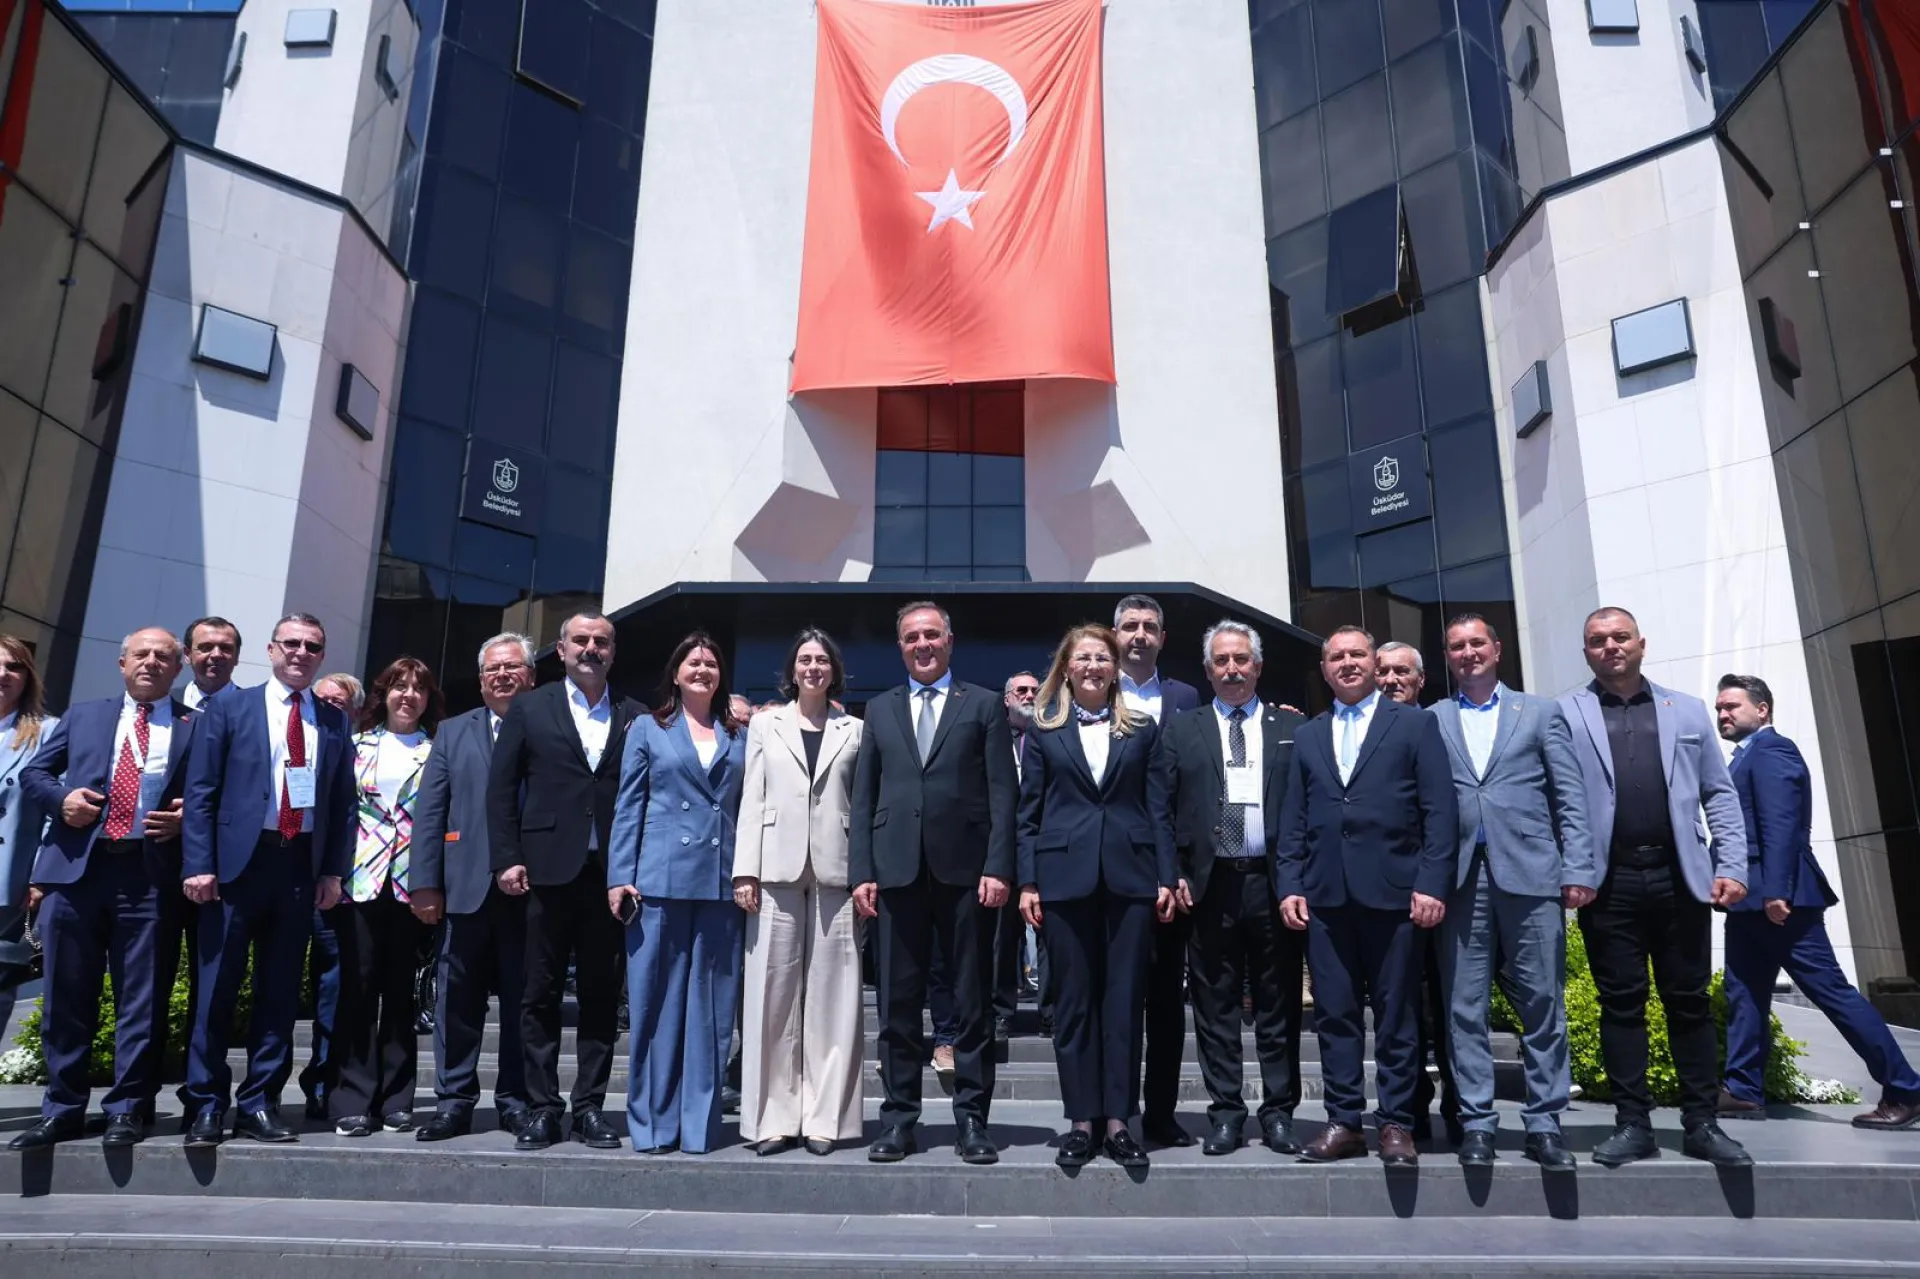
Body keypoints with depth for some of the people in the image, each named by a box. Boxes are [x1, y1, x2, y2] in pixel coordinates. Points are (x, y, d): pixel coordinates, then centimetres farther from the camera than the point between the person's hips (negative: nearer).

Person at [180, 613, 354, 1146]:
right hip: (238, 861, -2)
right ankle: (207, 1103, 14)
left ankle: (259, 1103, 16)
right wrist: (199, 864, -9)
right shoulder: (228, 708, 4)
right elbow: (200, 792, -1)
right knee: (218, 988, 2)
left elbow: (343, 802, 10)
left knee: (280, 991, 7)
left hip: (301, 866, 3)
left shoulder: (334, 721, 11)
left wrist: (334, 870, 4)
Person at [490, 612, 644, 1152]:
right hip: (548, 869, -1)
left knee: (601, 994, 5)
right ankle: (541, 1107, 14)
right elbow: (501, 788, 6)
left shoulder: (634, 717, 9)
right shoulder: (530, 708, 8)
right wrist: (507, 859, -3)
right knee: (541, 993, 5)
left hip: (612, 874, 1)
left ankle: (590, 1106, 14)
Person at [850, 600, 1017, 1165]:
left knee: (973, 1001, 4)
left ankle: (972, 1118, 14)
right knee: (898, 1001, 6)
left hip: (965, 869, -2)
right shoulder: (880, 710, 14)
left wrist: (997, 867, -9)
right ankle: (898, 1117, 17)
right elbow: (863, 797, 11)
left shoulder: (985, 705, 7)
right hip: (898, 870, 2)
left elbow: (1003, 794, 1)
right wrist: (861, 871, 1)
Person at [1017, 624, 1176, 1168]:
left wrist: (1167, 876, -1)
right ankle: (1081, 1120, 13)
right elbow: (1029, 811, 6)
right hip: (1066, 875, 0)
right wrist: (1028, 882, -2)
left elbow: (1159, 809, 7)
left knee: (1125, 999, 3)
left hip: (1130, 876, 1)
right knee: (1073, 999, 4)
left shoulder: (1142, 729, 10)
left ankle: (1118, 1121, 12)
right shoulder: (1044, 730, 8)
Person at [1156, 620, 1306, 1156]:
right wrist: (1174, 874, -3)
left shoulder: (1292, 729, 9)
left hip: (1274, 882, 0)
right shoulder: (1180, 730, 10)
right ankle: (1225, 1113, 15)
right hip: (1210, 884, 0)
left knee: (1279, 1006, 7)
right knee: (1216, 1007, 5)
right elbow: (1163, 808, 6)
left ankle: (1278, 1112, 17)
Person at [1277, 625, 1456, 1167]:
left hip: (1393, 892, -3)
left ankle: (1396, 1124, 14)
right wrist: (1289, 886, 3)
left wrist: (1431, 883, -10)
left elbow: (1440, 811, -1)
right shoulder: (1307, 736, 17)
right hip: (1325, 895, 3)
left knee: (1397, 1015, 4)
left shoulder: (1415, 724, 6)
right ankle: (1343, 1122, 14)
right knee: (1334, 1015, 6)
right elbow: (1293, 820, 13)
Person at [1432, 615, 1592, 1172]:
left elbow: (1571, 797, 6)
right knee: (1465, 1007, 3)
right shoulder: (1431, 722, 12)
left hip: (1530, 874, 0)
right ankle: (1477, 1122, 11)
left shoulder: (1541, 712, 12)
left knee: (1542, 1005, 2)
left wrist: (1578, 869, -3)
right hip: (1460, 877, 1)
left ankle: (1544, 1123, 11)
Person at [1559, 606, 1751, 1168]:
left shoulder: (1687, 711, 12)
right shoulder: (1564, 715, 4)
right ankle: (1633, 1123, 12)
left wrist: (1732, 867, 1)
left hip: (1680, 878, 2)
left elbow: (1720, 795, 11)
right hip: (1608, 883, -2)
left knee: (1690, 1001, 8)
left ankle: (1701, 1123, 18)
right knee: (1621, 1003, 4)